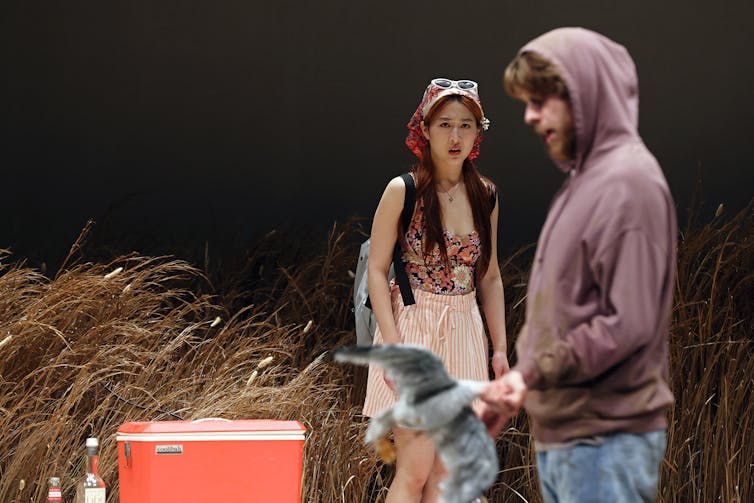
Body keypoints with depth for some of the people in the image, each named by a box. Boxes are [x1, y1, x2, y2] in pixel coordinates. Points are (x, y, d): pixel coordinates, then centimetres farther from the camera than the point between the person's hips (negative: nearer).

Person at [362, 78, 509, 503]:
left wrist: (500, 348, 10)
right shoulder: (403, 192, -6)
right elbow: (377, 271, -7)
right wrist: (394, 345, -15)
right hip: (413, 327, -5)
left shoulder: (485, 197, 8)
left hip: (464, 334, 5)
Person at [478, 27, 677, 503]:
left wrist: (532, 372, -16)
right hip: (562, 434, 9)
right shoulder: (585, 178, 16)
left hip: (606, 440, -9)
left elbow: (627, 324, -19)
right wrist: (520, 385, 11)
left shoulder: (628, 182, -13)